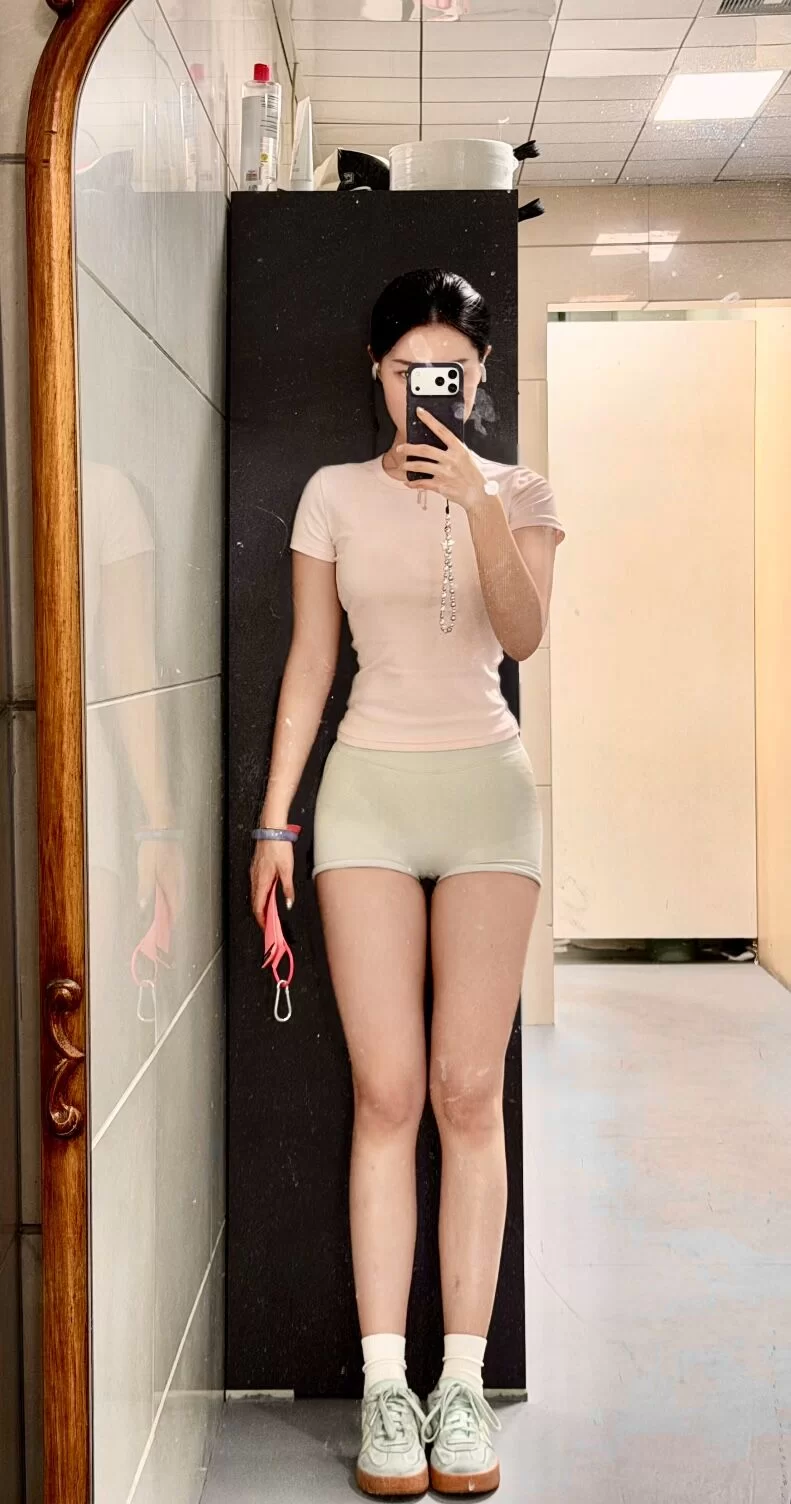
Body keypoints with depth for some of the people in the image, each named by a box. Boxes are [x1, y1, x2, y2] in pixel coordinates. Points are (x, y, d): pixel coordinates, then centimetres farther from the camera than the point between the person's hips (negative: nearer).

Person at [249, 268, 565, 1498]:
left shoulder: (518, 493, 6)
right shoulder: (335, 495, 7)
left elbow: (524, 636, -9)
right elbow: (310, 661, 7)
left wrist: (477, 504, -21)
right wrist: (275, 821, 2)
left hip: (487, 791, 0)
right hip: (369, 790, 0)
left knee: (470, 1093, -3)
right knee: (388, 1093, -5)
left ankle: (463, 1382, 4)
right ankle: (385, 1387, 1)